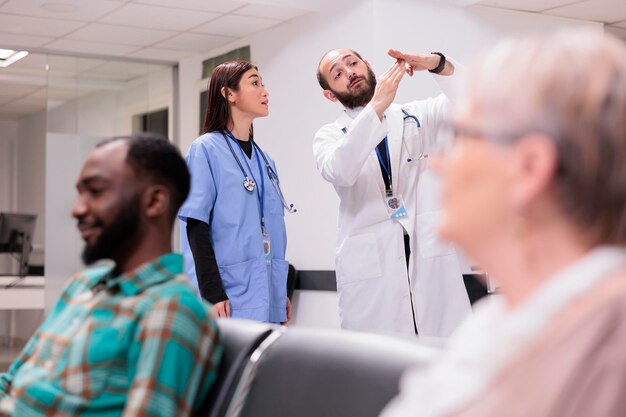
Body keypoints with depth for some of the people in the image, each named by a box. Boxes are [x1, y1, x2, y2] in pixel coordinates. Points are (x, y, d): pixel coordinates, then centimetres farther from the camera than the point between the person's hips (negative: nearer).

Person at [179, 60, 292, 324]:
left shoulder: (264, 159, 16)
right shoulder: (206, 150, -4)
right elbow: (196, 226, -10)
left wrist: (282, 293, 16)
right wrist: (213, 294, -18)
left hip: (268, 301, 7)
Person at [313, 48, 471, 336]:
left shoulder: (420, 116, 16)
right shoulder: (330, 136, 12)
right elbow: (339, 172, -12)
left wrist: (438, 64, -15)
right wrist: (376, 107, -19)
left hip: (432, 259, 1)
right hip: (369, 268, -1)